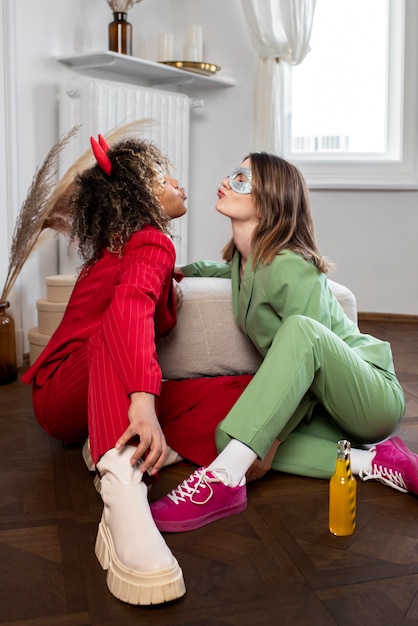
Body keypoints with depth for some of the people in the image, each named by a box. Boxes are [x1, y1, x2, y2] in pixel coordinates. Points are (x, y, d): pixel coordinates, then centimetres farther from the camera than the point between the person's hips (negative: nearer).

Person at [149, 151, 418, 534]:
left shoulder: (290, 267, -20)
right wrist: (181, 270, 14)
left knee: (300, 329, -35)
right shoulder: (242, 259, 5)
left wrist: (271, 442, -26)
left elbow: (305, 340, -23)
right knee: (229, 437, -12)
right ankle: (370, 460, -10)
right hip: (324, 407, 8)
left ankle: (224, 478, -38)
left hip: (373, 396, -8)